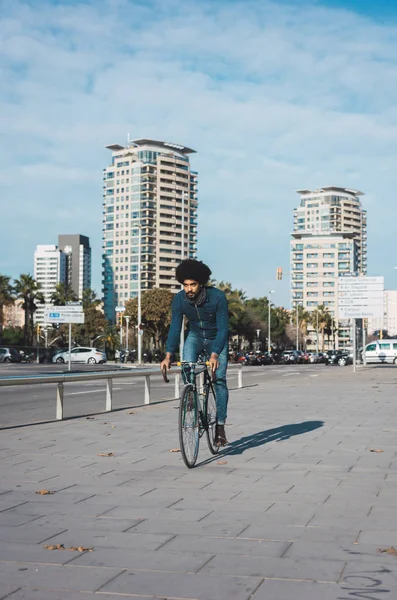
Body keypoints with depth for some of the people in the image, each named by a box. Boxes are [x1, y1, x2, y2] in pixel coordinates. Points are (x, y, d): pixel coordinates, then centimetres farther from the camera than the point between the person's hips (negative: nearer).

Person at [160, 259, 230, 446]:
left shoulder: (217, 297, -30)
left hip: (217, 339, -2)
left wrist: (214, 355, -44)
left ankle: (220, 426, -3)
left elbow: (223, 328, -32)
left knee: (219, 378, -10)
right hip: (195, 336, 2)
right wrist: (168, 355, -34)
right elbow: (175, 327, -22)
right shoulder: (179, 299, -22)